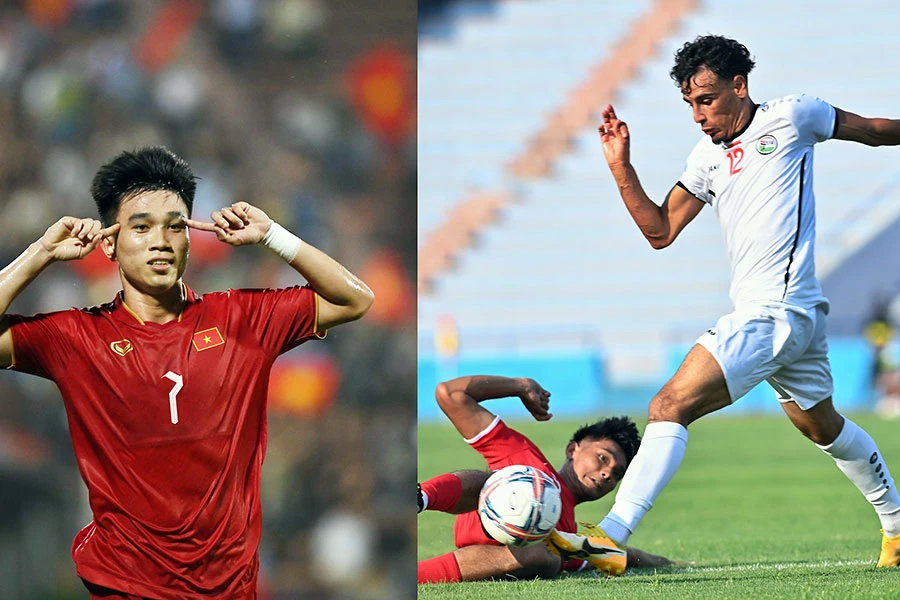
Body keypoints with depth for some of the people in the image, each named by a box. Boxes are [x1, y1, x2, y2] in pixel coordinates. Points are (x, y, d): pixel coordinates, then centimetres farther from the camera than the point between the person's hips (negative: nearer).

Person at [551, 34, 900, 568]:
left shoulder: (789, 117, -5)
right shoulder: (708, 157, 13)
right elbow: (660, 230, 11)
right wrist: (621, 165, 2)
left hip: (773, 314, -9)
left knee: (670, 407, -18)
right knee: (823, 425, 25)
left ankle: (610, 536, -25)